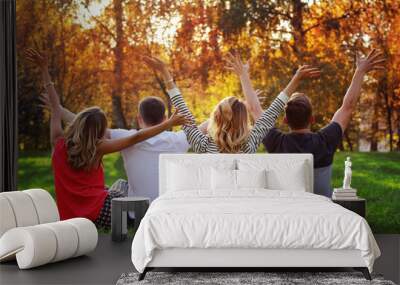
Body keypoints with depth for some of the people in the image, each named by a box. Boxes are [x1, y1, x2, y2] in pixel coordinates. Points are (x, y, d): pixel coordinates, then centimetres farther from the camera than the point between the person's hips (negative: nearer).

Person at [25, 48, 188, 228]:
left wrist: (44, 69, 21)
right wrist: (169, 123, -1)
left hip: (69, 217, 6)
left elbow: (55, 107, 13)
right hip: (98, 212, -5)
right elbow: (135, 138, -6)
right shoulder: (97, 148, -6)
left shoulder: (58, 143, 4)